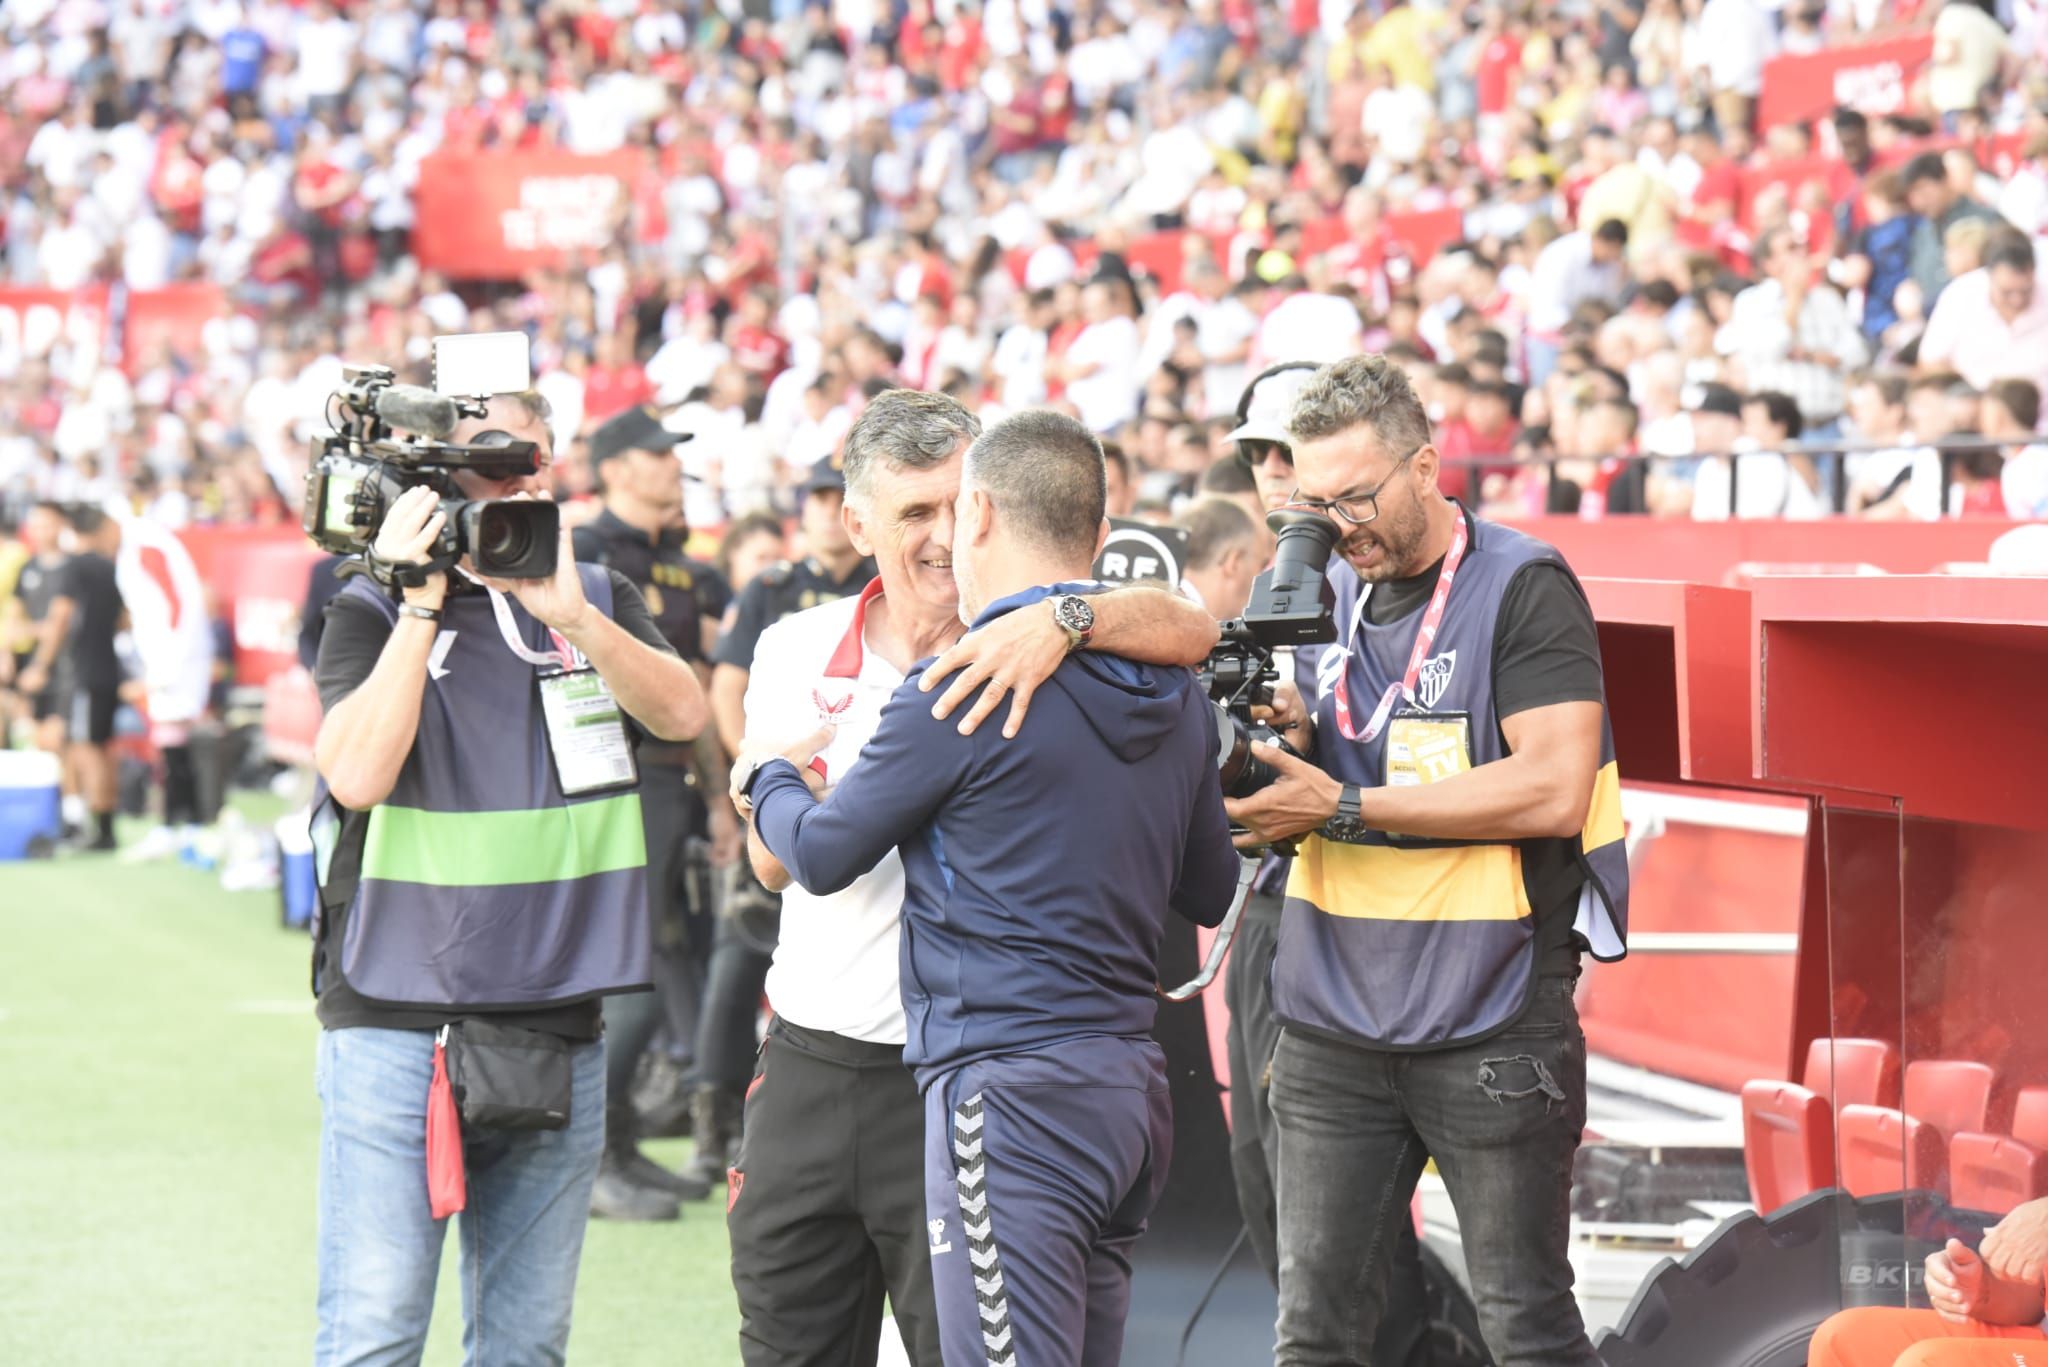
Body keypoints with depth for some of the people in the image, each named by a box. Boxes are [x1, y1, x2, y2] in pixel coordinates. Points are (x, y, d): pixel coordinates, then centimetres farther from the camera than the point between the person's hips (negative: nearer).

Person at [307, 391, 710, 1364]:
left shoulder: (601, 601, 12)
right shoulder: (373, 614, 1)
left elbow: (683, 714, -6)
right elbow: (358, 774, -15)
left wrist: (571, 615, -20)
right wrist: (423, 603, -14)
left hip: (558, 1032, 4)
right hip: (396, 1022, -4)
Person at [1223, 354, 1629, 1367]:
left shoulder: (1524, 587, -7)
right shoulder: (1321, 595, 11)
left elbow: (1554, 790, -17)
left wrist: (1343, 808, -17)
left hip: (1491, 1026, -5)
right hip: (1331, 1018, 5)